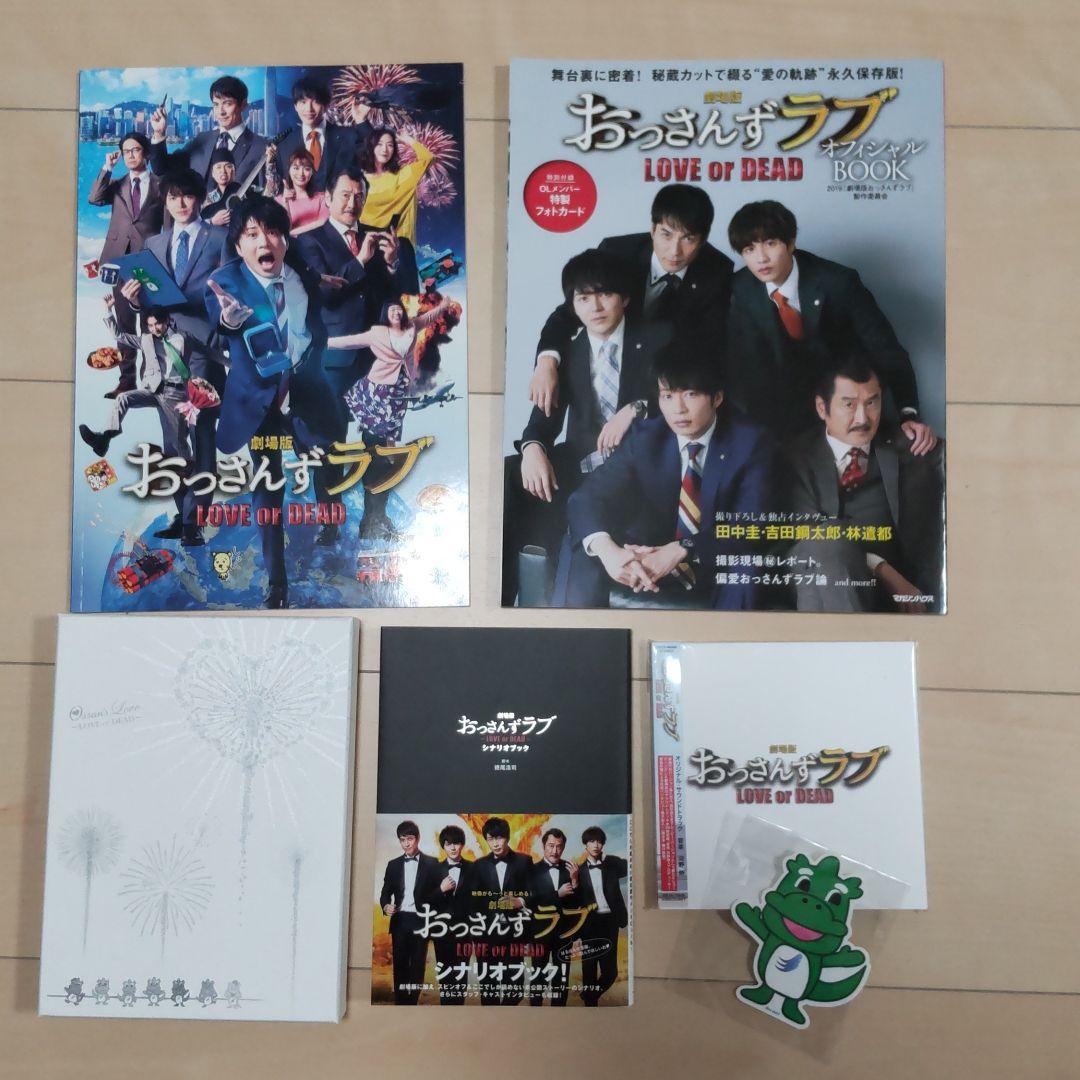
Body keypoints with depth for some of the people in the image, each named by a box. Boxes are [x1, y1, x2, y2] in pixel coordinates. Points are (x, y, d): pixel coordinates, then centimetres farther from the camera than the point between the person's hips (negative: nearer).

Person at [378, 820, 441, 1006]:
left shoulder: (431, 863, 2)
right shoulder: (393, 864, 10)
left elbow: (438, 893, 0)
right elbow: (385, 892, 10)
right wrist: (386, 906, -11)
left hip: (421, 920, -2)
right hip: (400, 920, 2)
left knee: (418, 964, 0)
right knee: (400, 964, 5)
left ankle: (412, 1001, 7)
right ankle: (400, 1002, 13)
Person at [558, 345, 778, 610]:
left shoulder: (751, 443, -9)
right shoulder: (644, 437, -3)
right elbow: (586, 498, -12)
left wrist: (680, 550, -35)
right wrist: (608, 551, -35)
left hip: (720, 582, -2)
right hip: (650, 575, 2)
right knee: (581, 549, -19)